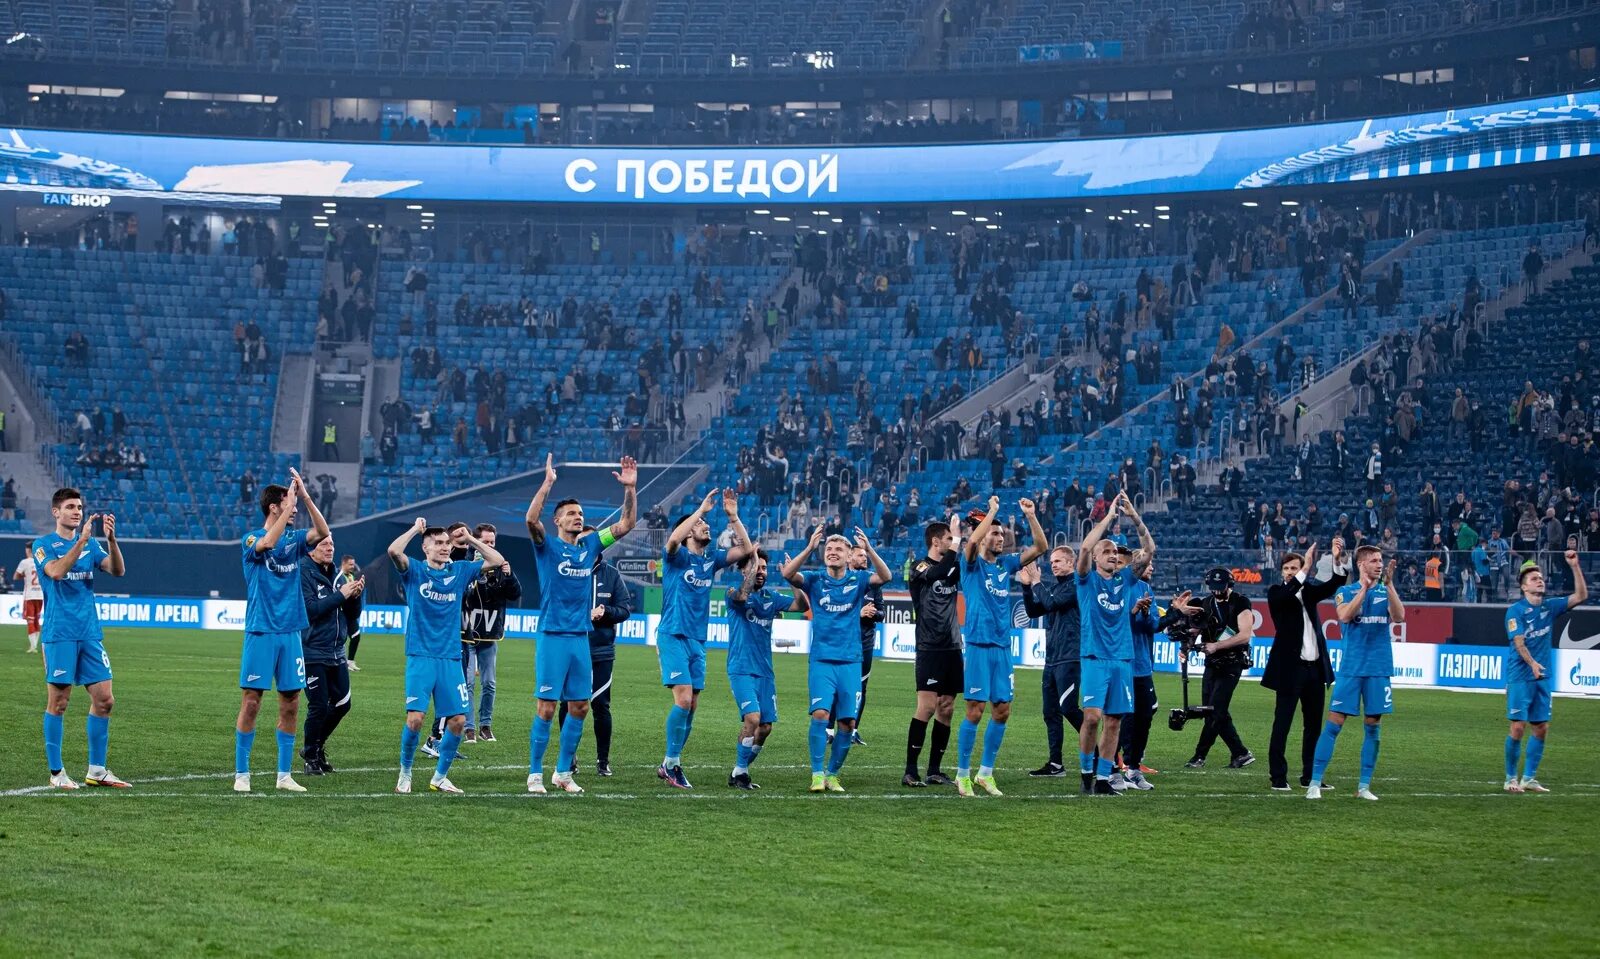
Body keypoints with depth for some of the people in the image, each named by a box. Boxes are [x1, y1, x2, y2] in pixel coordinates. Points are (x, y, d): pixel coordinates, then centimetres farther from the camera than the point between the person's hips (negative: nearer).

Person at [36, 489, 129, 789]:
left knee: (104, 699, 2)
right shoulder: (43, 545, -1)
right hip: (59, 634, -5)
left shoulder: (91, 544, 13)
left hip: (90, 633, 5)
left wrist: (111, 538, -15)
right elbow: (56, 571, -21)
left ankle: (97, 770, 10)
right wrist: (81, 540, -26)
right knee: (58, 702, -2)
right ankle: (56, 772, 5)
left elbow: (118, 570, -1)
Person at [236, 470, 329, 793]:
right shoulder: (252, 539, -4)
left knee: (290, 703, 5)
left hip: (290, 633, 5)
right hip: (260, 633, -5)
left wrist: (305, 497, -14)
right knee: (251, 702, -5)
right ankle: (241, 774, 2)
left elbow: (322, 532, -7)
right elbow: (267, 543, -26)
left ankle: (284, 775, 13)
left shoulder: (294, 538, 10)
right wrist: (290, 506, -23)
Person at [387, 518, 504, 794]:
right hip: (421, 657, -4)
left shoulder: (460, 571, 12)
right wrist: (415, 528, -6)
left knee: (458, 720, -1)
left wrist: (470, 539, 9)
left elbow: (497, 561, 13)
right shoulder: (414, 571, 1)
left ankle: (440, 777, 14)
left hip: (451, 658, 4)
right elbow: (394, 551, -18)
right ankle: (405, 774, 6)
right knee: (415, 717, -13)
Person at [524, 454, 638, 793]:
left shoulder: (590, 544, 12)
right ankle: (535, 774, 1)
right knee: (546, 707, -6)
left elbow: (626, 524, 12)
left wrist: (630, 489, 0)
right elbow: (531, 519, -22)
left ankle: (563, 772, 16)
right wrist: (548, 483, -28)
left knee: (580, 707, 6)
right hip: (553, 637, -5)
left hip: (581, 638, 5)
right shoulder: (547, 545, -2)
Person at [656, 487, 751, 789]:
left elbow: (745, 549, 9)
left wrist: (733, 516, -1)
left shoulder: (711, 558, 13)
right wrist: (701, 509, -23)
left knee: (691, 706, 6)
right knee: (683, 699, -16)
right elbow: (673, 539, -27)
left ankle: (669, 765, 14)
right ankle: (671, 762, -8)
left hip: (697, 640, 7)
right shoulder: (677, 557, -4)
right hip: (673, 636, -7)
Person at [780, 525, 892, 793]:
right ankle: (817, 774, -10)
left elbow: (885, 576, -14)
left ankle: (833, 774, 16)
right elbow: (788, 574, -16)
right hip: (821, 660, -2)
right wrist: (809, 548, -28)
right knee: (820, 713, -18)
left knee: (847, 722, 0)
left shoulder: (858, 579, 4)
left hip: (850, 662, 2)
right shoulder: (814, 579, 2)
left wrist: (869, 550, -29)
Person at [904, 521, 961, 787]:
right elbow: (939, 573, -22)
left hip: (952, 648, 7)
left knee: (946, 710, 7)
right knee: (926, 707, -12)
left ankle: (934, 771, 13)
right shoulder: (920, 567, -6)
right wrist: (956, 545, -18)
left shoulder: (952, 569, 13)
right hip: (930, 648, -7)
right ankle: (910, 772, -11)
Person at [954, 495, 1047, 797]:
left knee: (1002, 711, 6)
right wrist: (992, 510, -18)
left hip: (1002, 647, 6)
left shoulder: (1006, 564, 13)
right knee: (976, 711, -6)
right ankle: (963, 775, 2)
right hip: (978, 645, -6)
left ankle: (985, 772, 16)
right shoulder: (973, 564, -2)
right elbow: (972, 541, -24)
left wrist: (1031, 516, -4)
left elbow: (1040, 547, 8)